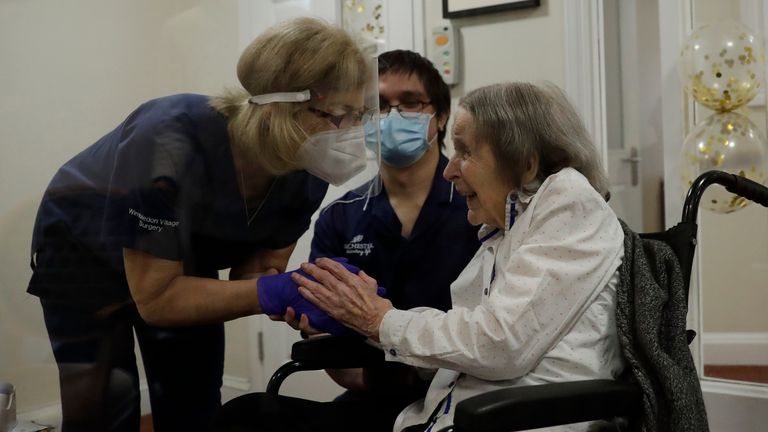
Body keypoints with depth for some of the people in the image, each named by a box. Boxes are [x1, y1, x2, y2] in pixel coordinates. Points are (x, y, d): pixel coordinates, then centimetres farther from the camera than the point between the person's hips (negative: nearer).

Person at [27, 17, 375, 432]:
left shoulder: (308, 174, -23)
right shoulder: (170, 145, -40)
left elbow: (257, 267, -14)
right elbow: (156, 299, -35)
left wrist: (301, 295, -35)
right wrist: (280, 292, -44)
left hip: (186, 262, 5)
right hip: (86, 254, -5)